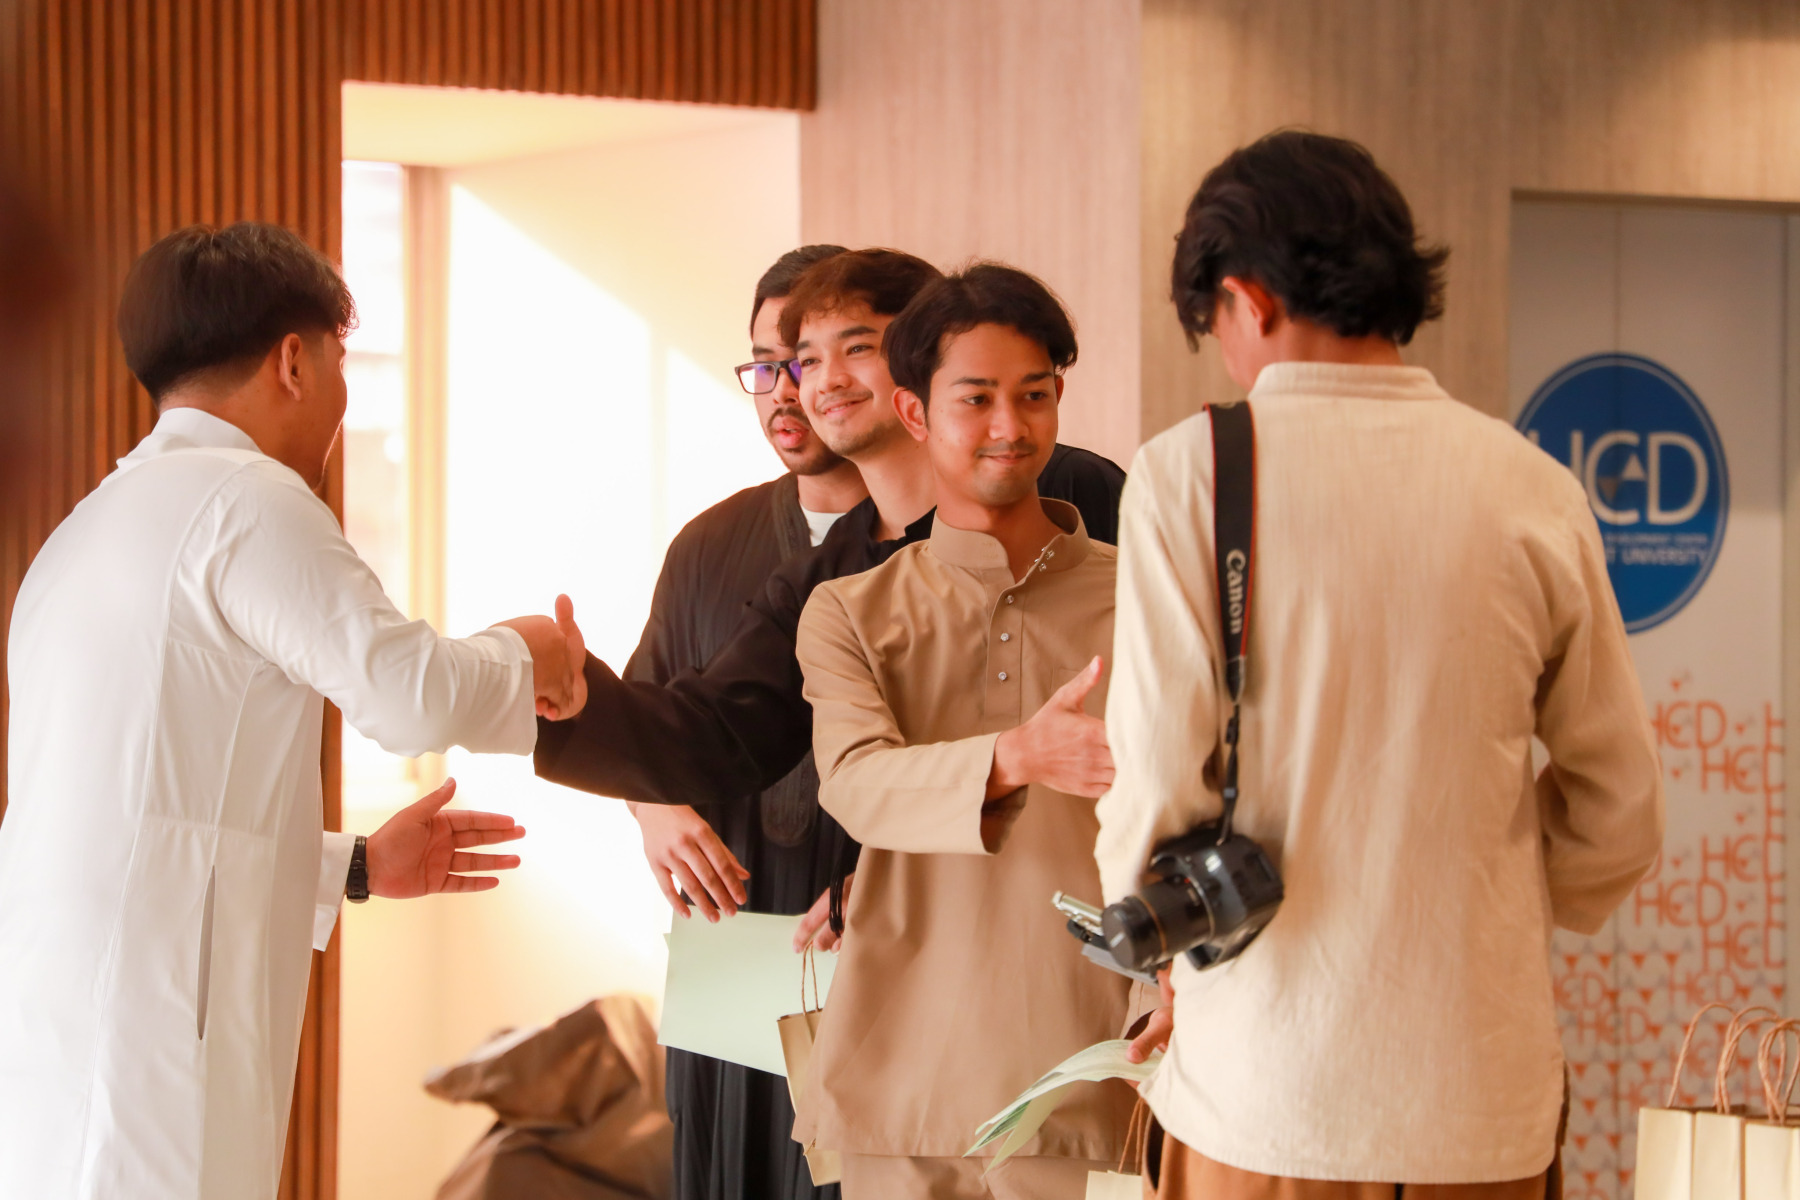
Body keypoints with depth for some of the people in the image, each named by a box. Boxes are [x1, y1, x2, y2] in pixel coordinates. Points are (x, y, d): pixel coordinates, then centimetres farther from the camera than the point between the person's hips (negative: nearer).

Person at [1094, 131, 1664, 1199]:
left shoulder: (1192, 471, -8)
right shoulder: (1534, 488, 1)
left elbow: (1157, 780, -10)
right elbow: (1624, 802, 5)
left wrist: (1163, 956, 8)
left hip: (1271, 1081, -2)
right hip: (1488, 1097, 3)